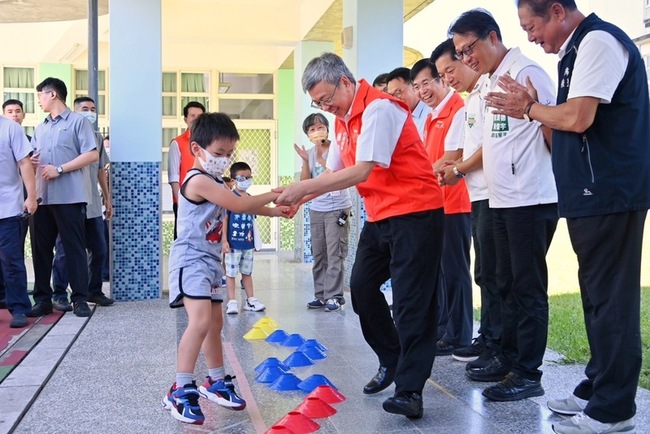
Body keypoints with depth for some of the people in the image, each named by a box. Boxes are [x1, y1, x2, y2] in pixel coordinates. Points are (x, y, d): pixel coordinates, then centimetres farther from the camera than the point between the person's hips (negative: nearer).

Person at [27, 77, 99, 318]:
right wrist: (30, 161, 0)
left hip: (69, 196, -6)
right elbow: (31, 158, 26)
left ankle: (80, 299, 2)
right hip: (42, 196, 6)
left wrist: (59, 169, -14)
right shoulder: (40, 129, 22)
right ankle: (42, 299, 12)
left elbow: (92, 154, -7)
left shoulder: (78, 121, 3)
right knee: (41, 248, 5)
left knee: (74, 247, -3)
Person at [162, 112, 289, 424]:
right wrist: (273, 196, -13)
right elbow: (239, 205, -23)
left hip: (209, 260, 11)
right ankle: (180, 391, -16)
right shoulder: (199, 180, -19)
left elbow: (240, 206, 17)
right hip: (191, 260, -11)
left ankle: (216, 382, 30)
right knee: (200, 321, -22)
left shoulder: (214, 182, 14)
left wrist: (274, 211, 5)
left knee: (215, 322, 16)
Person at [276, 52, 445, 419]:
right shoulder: (344, 120, 12)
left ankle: (410, 390, -3)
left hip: (415, 213, -9)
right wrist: (298, 198, -4)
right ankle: (392, 361, 27)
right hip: (380, 216, 10)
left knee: (412, 301, -8)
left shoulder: (378, 108, -18)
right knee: (362, 287, 11)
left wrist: (304, 187, -23)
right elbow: (334, 173, 12)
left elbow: (362, 171, -25)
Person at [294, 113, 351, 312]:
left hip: (337, 208, -6)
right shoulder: (310, 153, 10)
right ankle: (321, 295, 12)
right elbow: (305, 183, 5)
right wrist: (305, 161, -6)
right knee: (318, 255, 7)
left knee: (335, 254, -6)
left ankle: (334, 296, -3)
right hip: (316, 209, 6)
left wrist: (320, 157, -17)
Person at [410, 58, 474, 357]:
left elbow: (453, 157, -19)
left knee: (454, 269, -2)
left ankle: (458, 336, 7)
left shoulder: (458, 109, -12)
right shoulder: (431, 117, 18)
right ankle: (441, 327, 26)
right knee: (437, 267, 15)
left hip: (454, 204, -10)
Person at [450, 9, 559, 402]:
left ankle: (528, 374, 6)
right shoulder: (493, 82, 16)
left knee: (528, 287, -2)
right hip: (502, 201, 9)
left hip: (531, 200, -9)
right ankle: (509, 358, 27)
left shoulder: (526, 73, -10)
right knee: (507, 284, 15)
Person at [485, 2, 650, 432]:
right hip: (595, 193, 10)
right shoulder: (579, 49, 18)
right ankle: (597, 387, 26)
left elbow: (578, 118, -22)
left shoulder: (598, 41, -12)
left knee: (610, 298, -5)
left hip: (609, 194, -10)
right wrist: (534, 110, 3)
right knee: (598, 295, 15)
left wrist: (530, 108, -7)